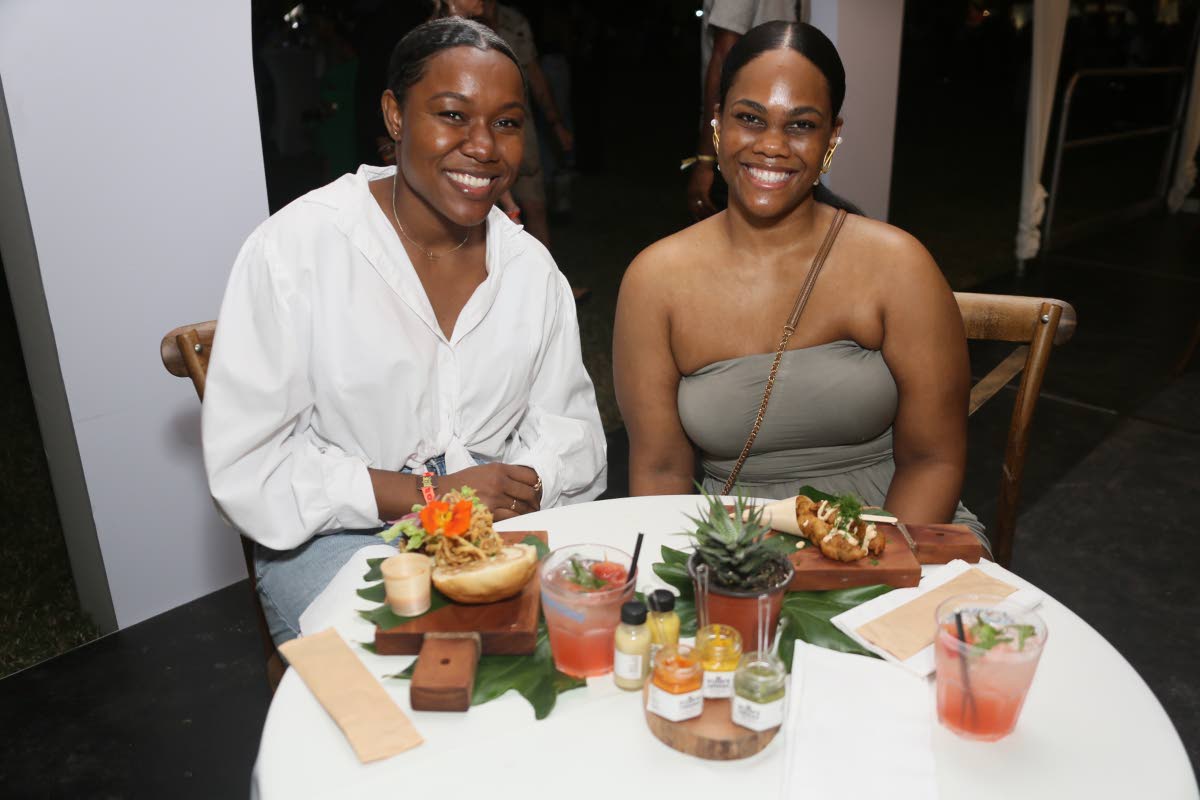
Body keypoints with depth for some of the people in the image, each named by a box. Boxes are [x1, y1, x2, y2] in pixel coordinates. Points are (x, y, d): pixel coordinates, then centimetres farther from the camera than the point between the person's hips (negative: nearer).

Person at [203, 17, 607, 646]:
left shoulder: (532, 266, 5)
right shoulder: (295, 250, -11)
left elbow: (568, 424, 7)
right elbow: (247, 465, -12)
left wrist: (524, 487, -16)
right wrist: (430, 494, -18)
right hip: (339, 536, -4)